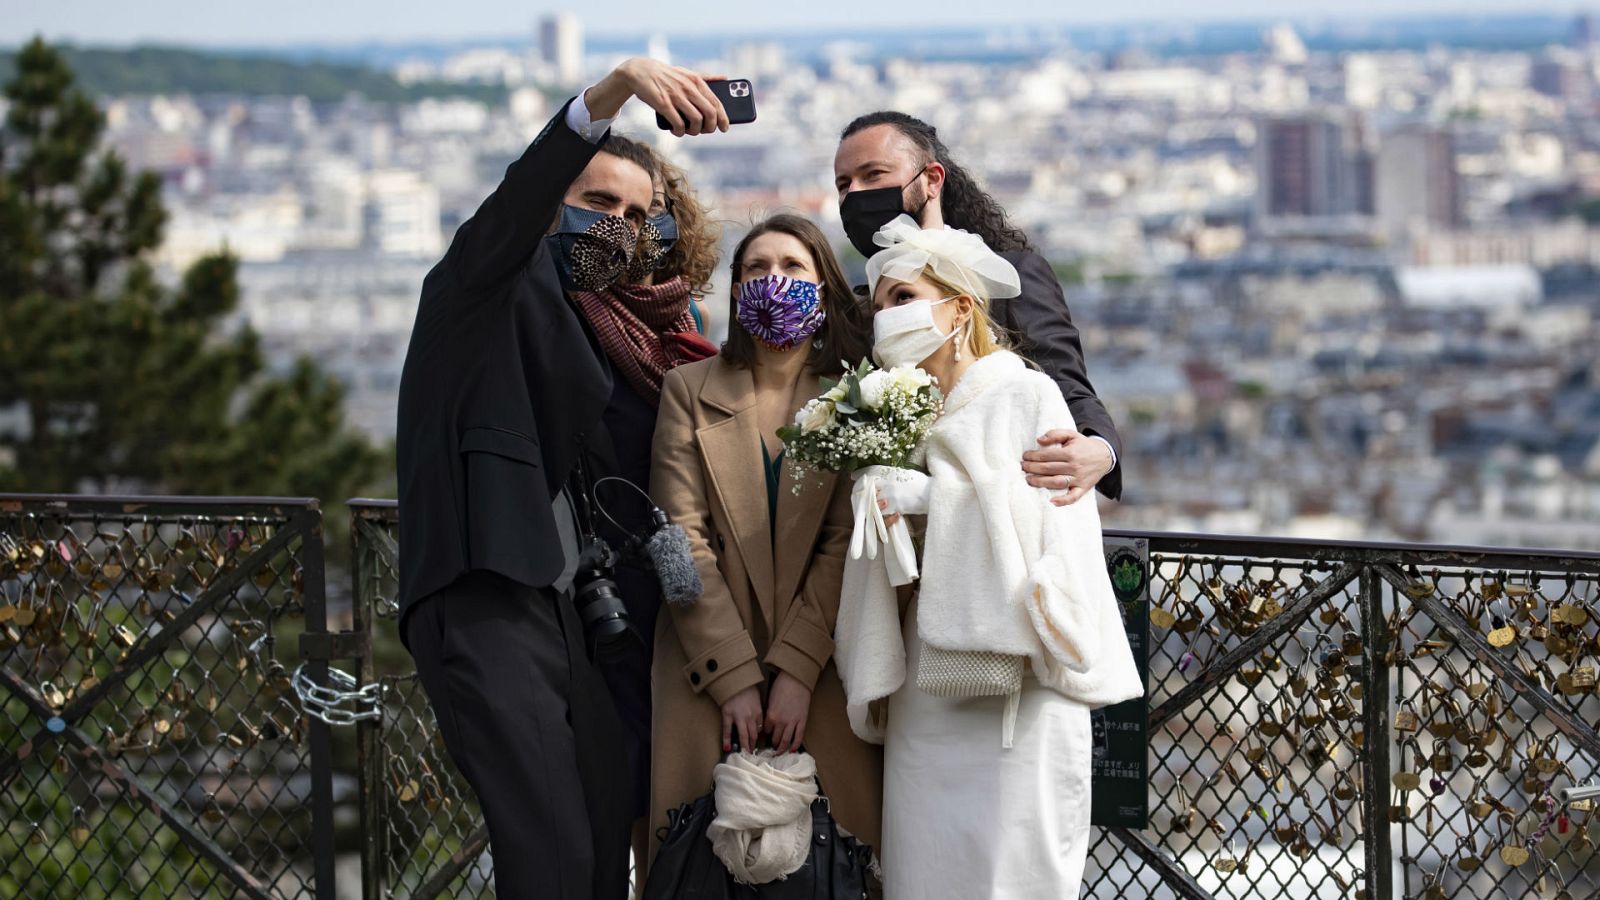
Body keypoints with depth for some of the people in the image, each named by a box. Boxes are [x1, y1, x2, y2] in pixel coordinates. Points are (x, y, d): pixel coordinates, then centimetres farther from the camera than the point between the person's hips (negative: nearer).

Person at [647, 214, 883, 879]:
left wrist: (794, 672, -14)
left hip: (819, 670, 0)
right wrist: (736, 679, -12)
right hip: (709, 669, 0)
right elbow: (684, 540, -3)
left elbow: (844, 545, -3)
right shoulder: (690, 390, 6)